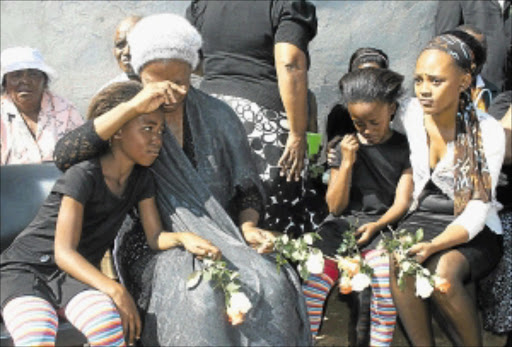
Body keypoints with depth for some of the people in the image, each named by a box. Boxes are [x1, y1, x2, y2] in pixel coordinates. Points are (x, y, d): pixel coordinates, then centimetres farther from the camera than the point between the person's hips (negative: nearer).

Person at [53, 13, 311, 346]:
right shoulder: (130, 120, 0)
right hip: (157, 245, -2)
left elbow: (247, 186, 10)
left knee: (272, 284, -27)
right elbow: (64, 156, -18)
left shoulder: (218, 116, 6)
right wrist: (134, 107, -26)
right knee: (200, 297, -33)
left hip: (219, 239, 3)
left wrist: (249, 227, -12)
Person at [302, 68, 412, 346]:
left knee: (386, 272, -34)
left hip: (382, 224, -2)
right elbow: (335, 207, 9)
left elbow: (402, 202, 3)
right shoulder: (345, 147, 13)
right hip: (343, 223, 2)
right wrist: (347, 162, -3)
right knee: (314, 278, -26)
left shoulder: (403, 148, 8)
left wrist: (376, 225, -16)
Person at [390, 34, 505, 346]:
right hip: (422, 218, 3)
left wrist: (433, 246, -33)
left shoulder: (489, 133, -15)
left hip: (474, 231, -3)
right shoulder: (409, 116, -4)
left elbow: (475, 214, -17)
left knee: (442, 273, -34)